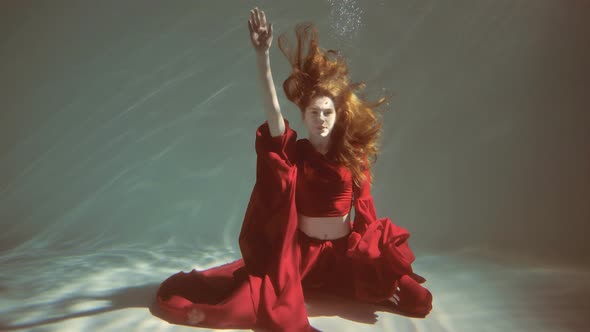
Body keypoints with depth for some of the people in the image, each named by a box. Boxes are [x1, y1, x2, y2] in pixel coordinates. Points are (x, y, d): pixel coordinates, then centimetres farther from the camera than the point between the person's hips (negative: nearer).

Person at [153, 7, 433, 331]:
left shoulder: (354, 156, -5)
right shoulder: (294, 153, -11)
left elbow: (365, 210, -2)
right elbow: (272, 110, -29)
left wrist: (381, 269, -4)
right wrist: (263, 56, -42)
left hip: (345, 250, 2)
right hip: (300, 249, -2)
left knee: (416, 299, 0)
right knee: (253, 296, -18)